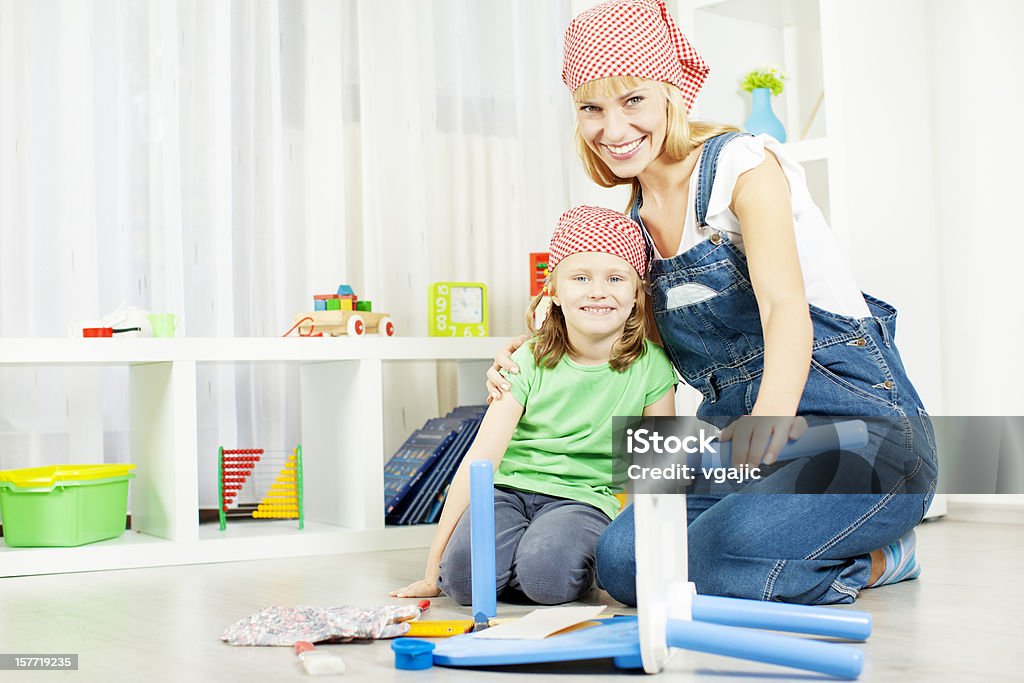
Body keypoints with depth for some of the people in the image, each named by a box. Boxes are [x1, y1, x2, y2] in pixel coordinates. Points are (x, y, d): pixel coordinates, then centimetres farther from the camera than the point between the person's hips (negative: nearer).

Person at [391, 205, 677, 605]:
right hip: (510, 489, 1)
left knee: (546, 572, -32)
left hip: (582, 498, 0)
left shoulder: (650, 366, -6)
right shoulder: (530, 363, -7)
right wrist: (433, 569, -13)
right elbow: (480, 459, -11)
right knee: (462, 570, -29)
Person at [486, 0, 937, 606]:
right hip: (742, 440, 7)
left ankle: (879, 560, 0)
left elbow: (784, 302, -27)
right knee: (623, 560, -19)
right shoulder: (636, 217, 11)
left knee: (718, 557, -32)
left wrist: (774, 413, -48)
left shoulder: (742, 163, -9)